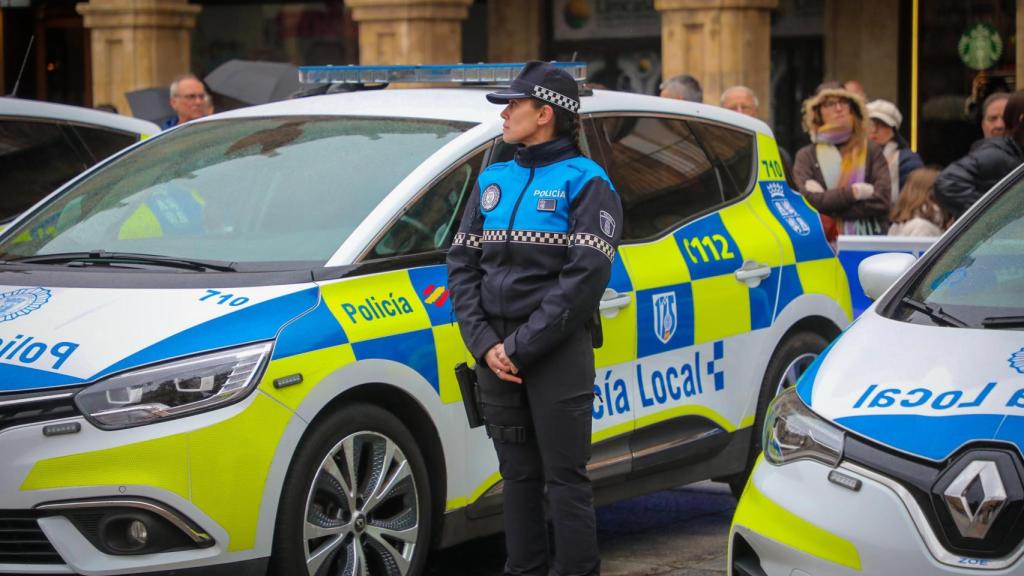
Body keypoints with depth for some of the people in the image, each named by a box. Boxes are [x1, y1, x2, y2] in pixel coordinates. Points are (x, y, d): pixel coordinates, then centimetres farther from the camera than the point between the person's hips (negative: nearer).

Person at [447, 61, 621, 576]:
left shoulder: (585, 182, -3)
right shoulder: (492, 180, 15)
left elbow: (586, 276, -12)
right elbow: (462, 264, 10)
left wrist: (521, 346, -15)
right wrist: (485, 343, -4)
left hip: (557, 352, -5)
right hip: (495, 353, 6)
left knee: (565, 476, -4)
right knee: (518, 474, 11)